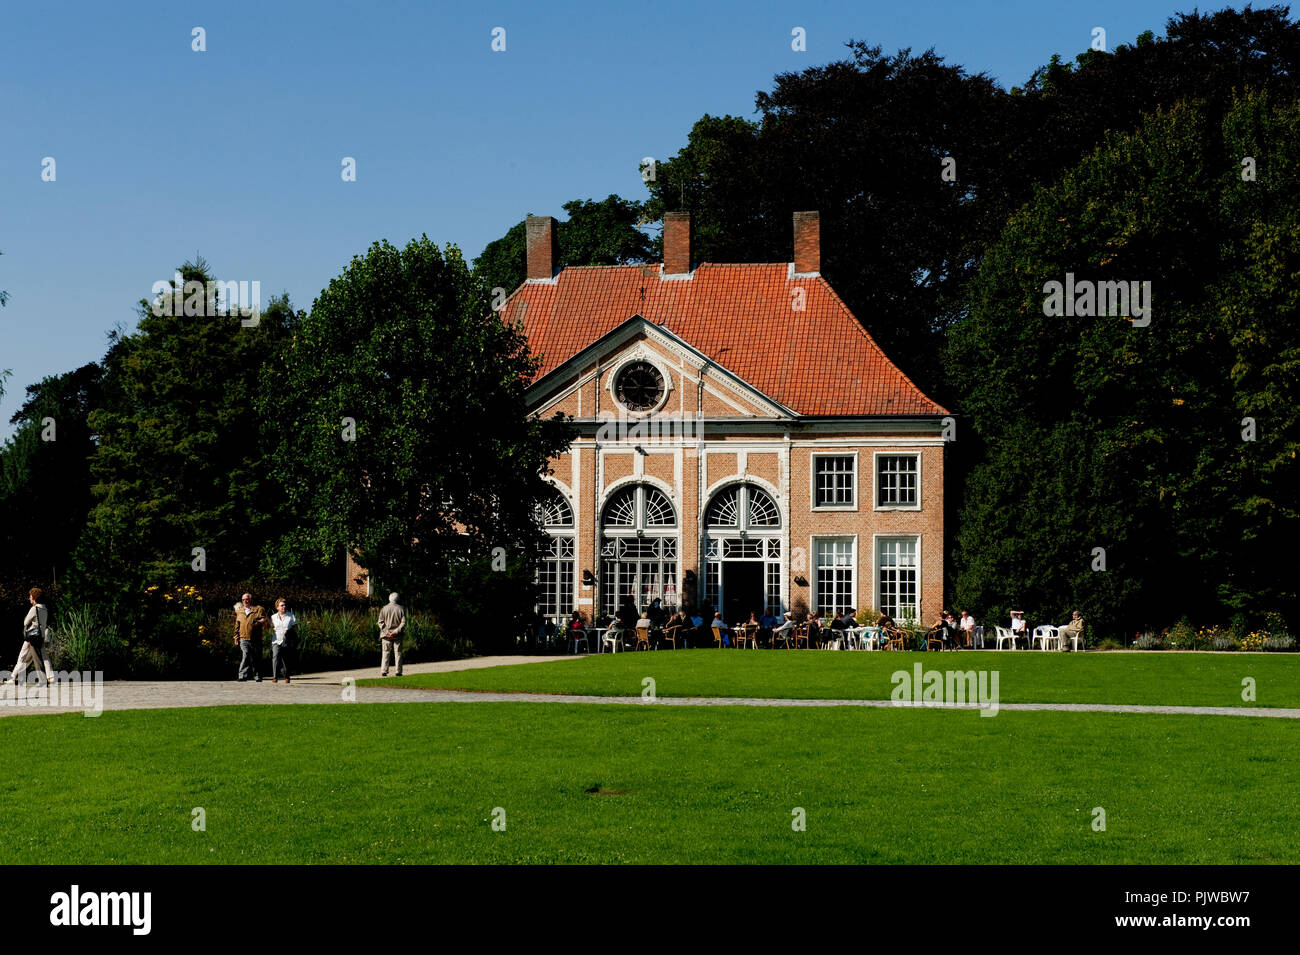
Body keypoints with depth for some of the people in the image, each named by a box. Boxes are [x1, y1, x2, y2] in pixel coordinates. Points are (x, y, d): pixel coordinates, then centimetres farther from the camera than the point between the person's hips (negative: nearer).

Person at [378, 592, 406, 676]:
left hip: (386, 635, 1)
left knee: (385, 653, 5)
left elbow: (380, 622, -3)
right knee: (398, 653, 6)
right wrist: (396, 631, -9)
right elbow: (403, 622, -8)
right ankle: (398, 671, 5)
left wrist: (386, 631, -7)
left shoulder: (384, 608, 1)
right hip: (397, 636, 0)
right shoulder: (400, 609, -2)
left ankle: (383, 671, 0)